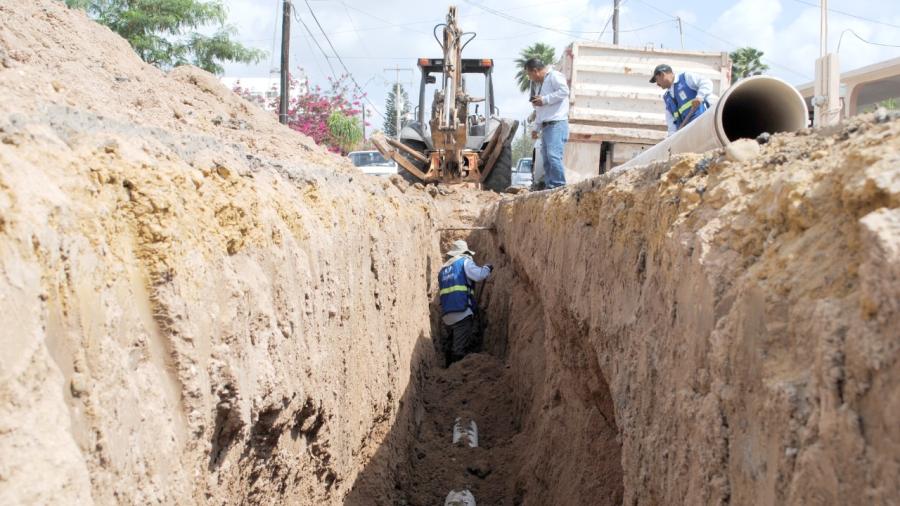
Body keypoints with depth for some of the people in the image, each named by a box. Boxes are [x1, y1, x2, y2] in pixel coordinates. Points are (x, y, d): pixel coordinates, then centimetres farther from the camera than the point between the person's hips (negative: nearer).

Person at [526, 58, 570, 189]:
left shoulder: (554, 76, -2)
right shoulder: (538, 84, 26)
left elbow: (564, 91, -18)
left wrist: (544, 100, -14)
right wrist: (536, 128, 23)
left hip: (557, 124, -10)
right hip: (545, 125, 10)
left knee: (553, 155, -19)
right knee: (546, 158, 5)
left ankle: (559, 186, -20)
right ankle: (550, 187, 6)